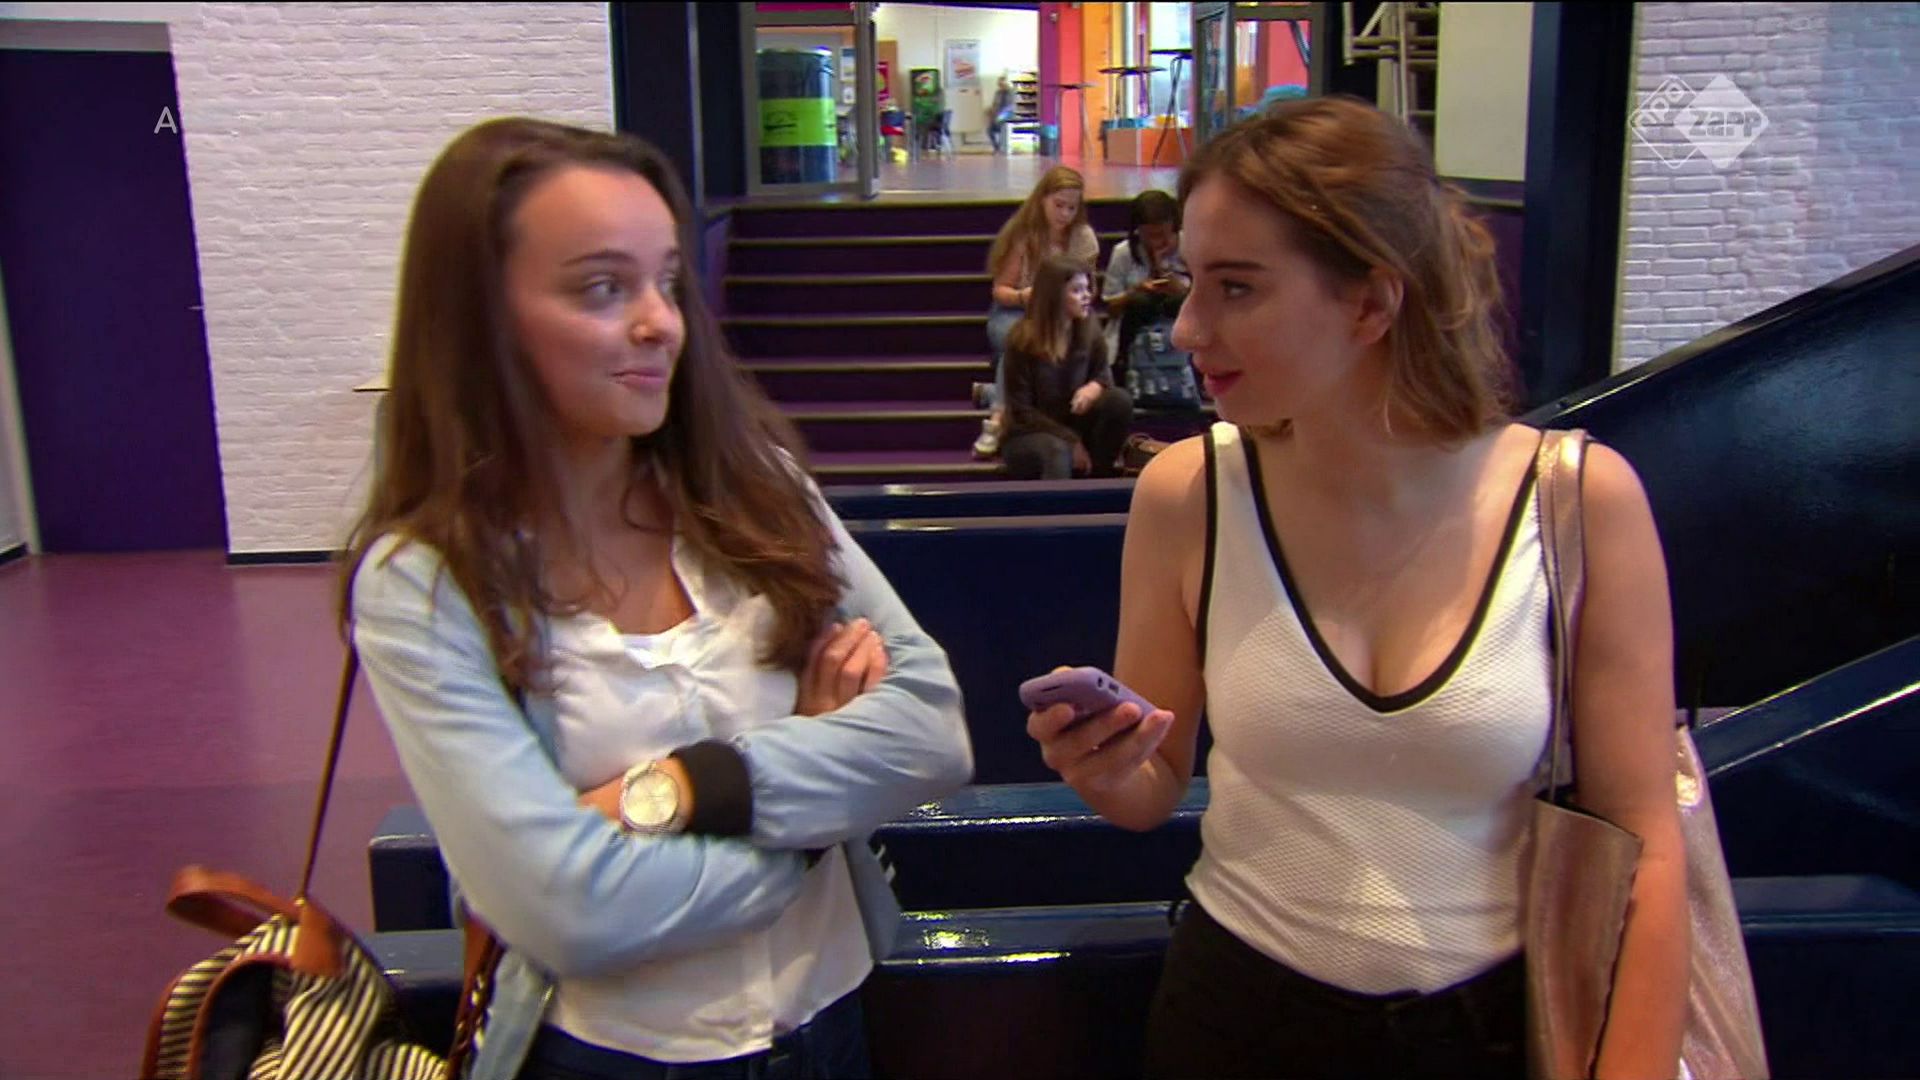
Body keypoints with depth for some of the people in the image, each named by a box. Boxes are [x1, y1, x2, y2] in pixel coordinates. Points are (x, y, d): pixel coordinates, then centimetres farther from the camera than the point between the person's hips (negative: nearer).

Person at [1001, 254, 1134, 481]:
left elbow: (1103, 374, 8)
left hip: (1075, 426, 5)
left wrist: (1094, 387, -20)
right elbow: (1020, 411, -14)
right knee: (1057, 451, -38)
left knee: (1119, 400, -22)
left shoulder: (1089, 330, -5)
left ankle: (1098, 476, -9)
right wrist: (1070, 440, -20)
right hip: (1030, 434, -5)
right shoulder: (1022, 340, -17)